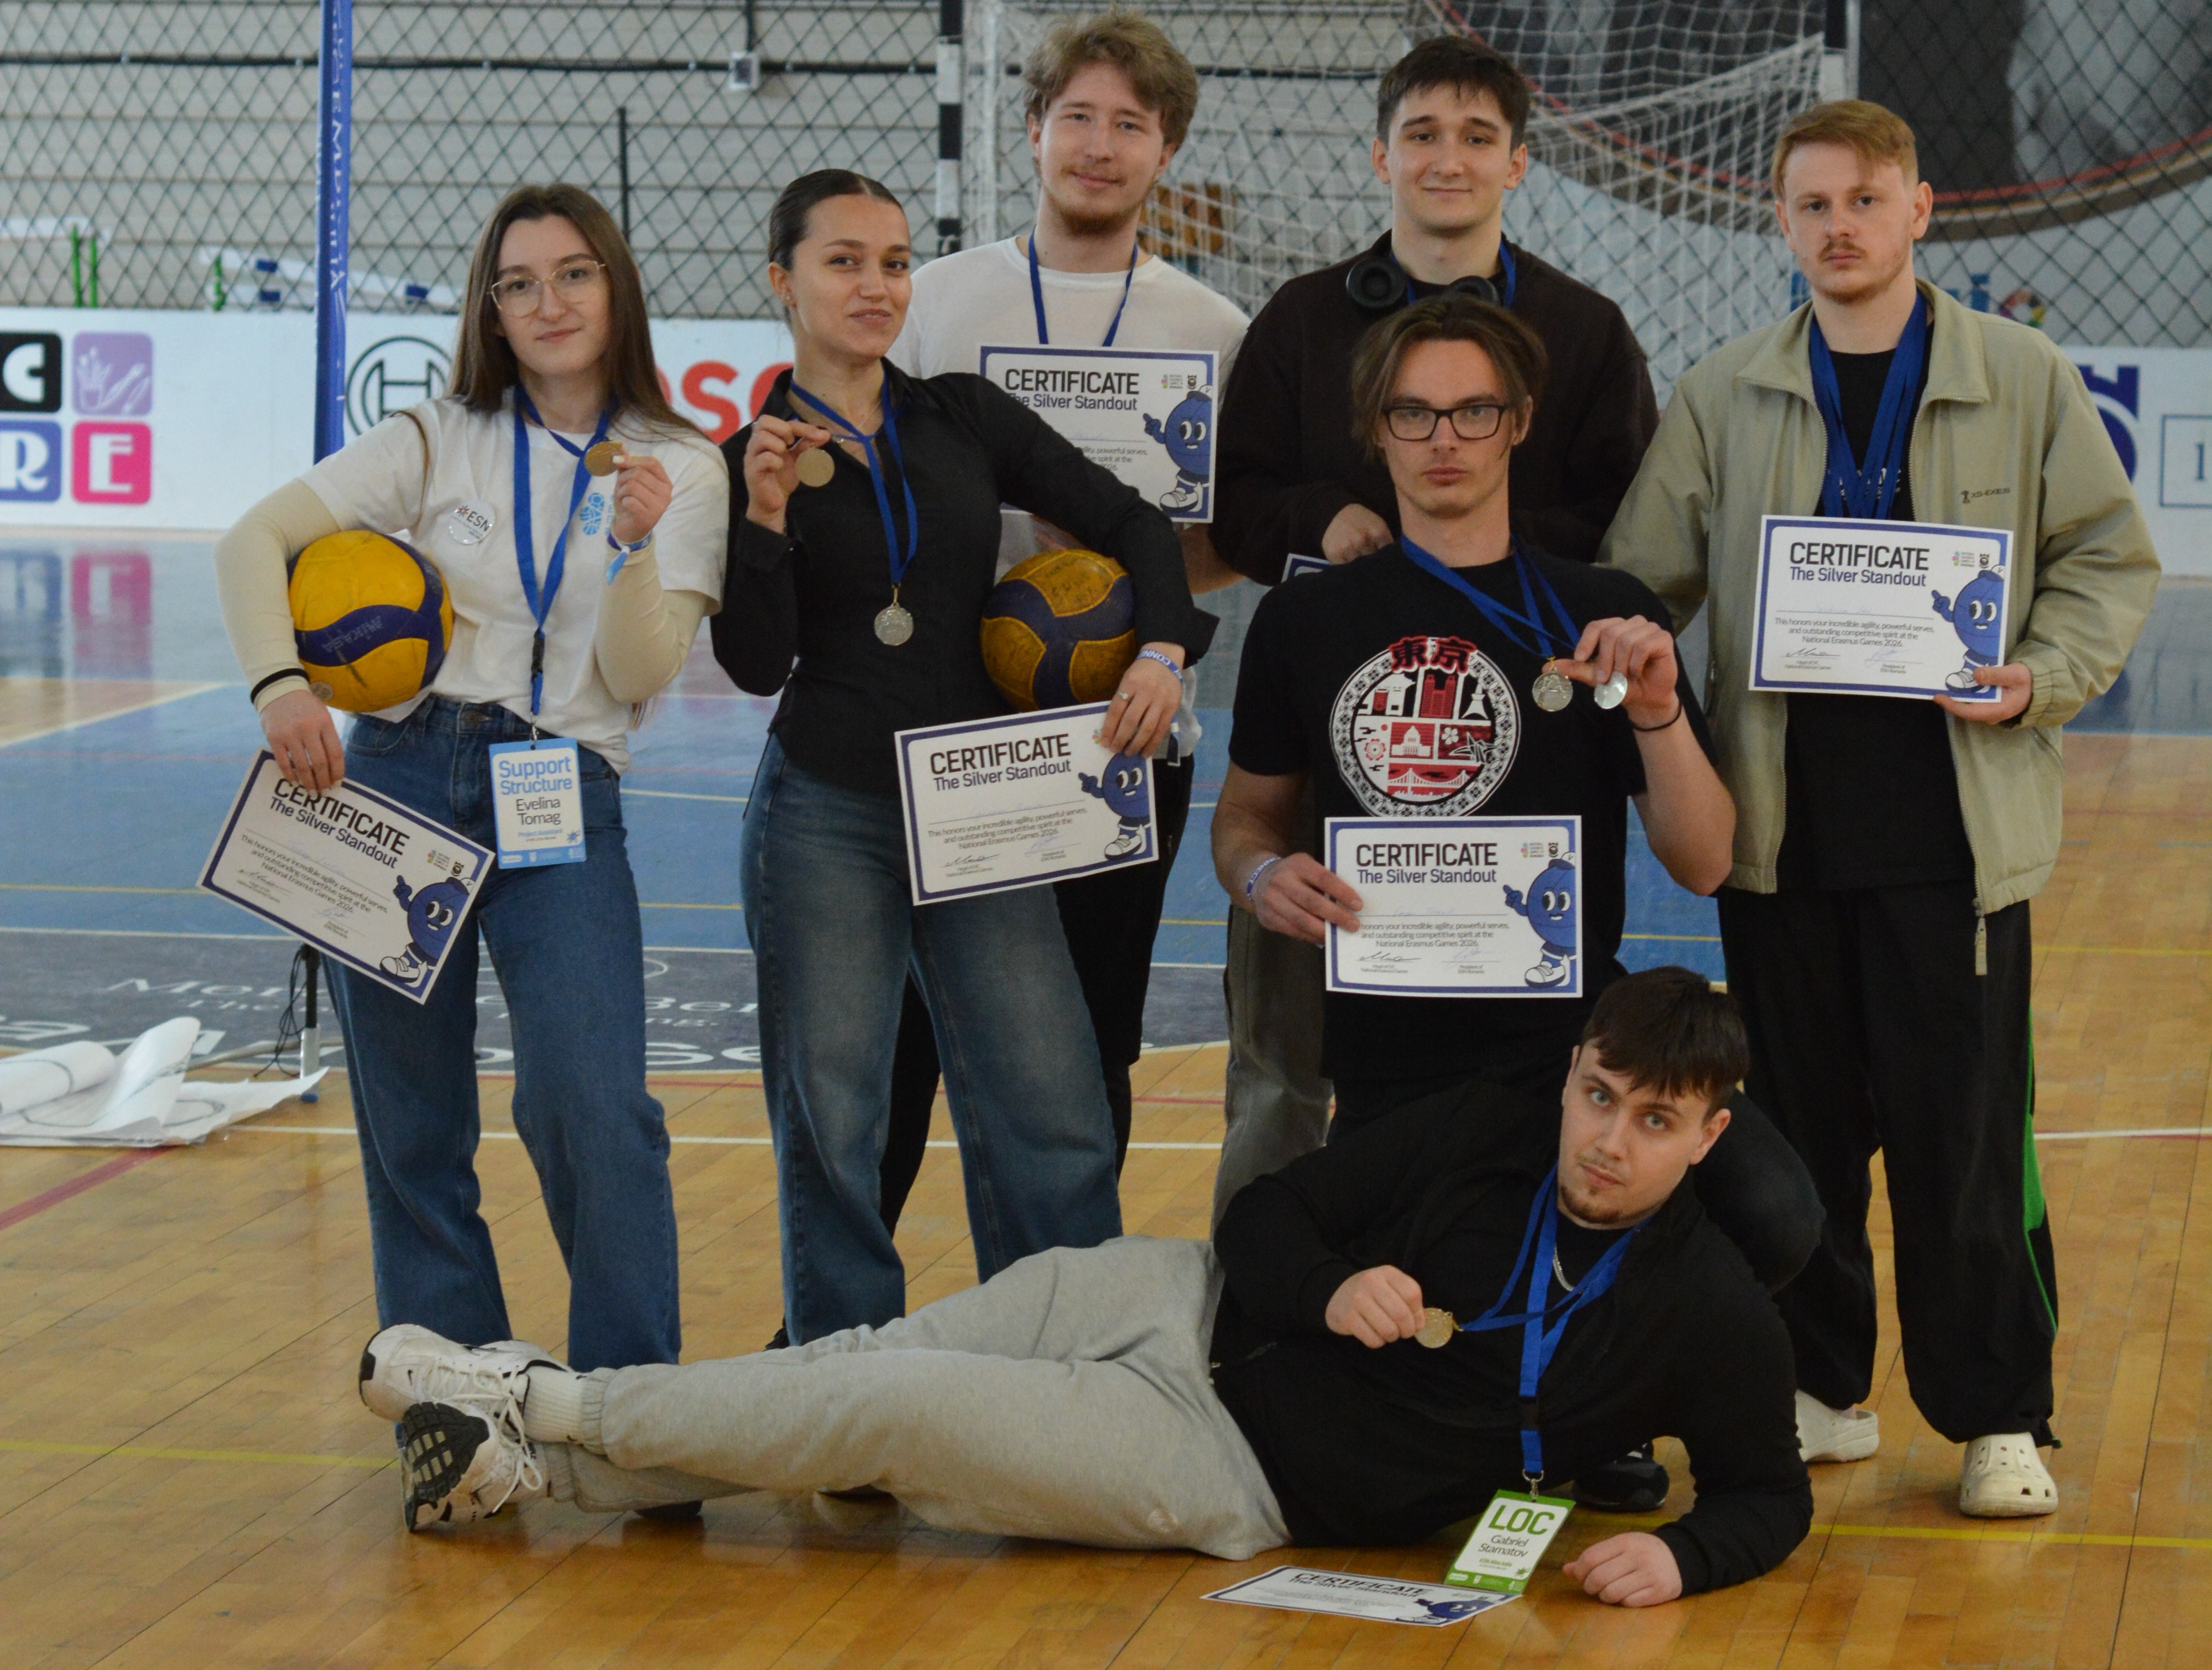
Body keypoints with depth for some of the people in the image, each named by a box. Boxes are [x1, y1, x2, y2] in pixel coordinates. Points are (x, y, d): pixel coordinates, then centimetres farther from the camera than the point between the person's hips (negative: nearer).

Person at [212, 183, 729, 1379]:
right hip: (398, 777, 2)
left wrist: (636, 547, -18)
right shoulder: (435, 445, 9)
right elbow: (254, 539, 2)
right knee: (410, 1128, 5)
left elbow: (641, 675, 0)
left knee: (590, 1109, -18)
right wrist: (280, 685, -15)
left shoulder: (683, 468, 6)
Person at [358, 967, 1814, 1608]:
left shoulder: (1714, 1320, -10)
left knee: (890, 1412, -14)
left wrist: (1682, 1554, -22)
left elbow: (1772, 1496, 0)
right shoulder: (1476, 1137, -2)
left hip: (1237, 1478, -3)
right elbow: (1272, 1211, 5)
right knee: (865, 1360, -10)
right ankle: (530, 1458, 3)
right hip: (1184, 1306, 3)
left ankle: (549, 1408, 1)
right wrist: (1329, 1291, -17)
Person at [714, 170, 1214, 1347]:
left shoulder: (967, 421, 8)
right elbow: (757, 664, -6)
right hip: (827, 820, -2)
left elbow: (1132, 526, 8)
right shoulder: (749, 459, 2)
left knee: (1055, 1126, -4)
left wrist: (1164, 650, -8)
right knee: (830, 1126, 2)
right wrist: (765, 518, -18)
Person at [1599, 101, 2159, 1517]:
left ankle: (1999, 1418, 8)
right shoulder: (1724, 397, 8)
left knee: (1967, 1133, -2)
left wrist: (2042, 679, -11)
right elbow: (1643, 579, 8)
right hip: (1782, 825, 3)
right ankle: (1820, 1388, 22)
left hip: (1955, 825, -2)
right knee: (1802, 1123, 9)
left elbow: (2112, 559, 6)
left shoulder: (2023, 379, 3)